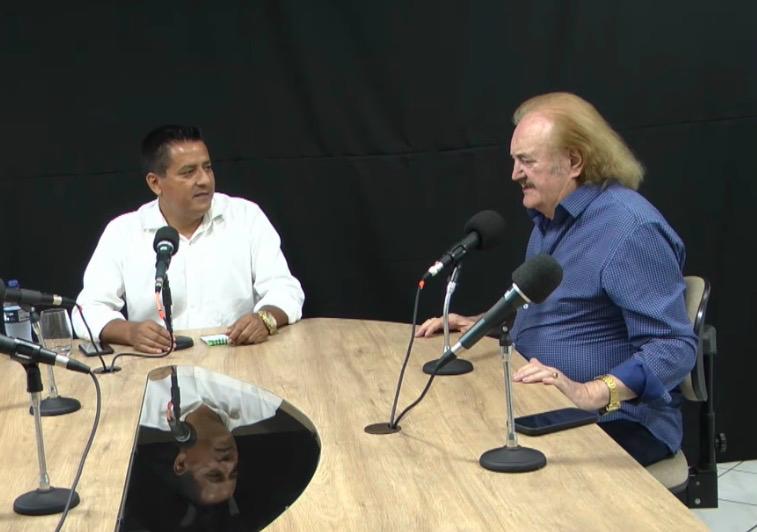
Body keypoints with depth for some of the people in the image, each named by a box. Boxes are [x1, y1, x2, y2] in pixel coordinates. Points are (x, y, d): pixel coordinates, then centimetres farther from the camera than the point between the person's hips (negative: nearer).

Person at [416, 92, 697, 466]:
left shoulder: (630, 229, -19)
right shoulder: (550, 218, 12)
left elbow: (674, 347, -25)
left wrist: (590, 394, -37)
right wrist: (479, 324, 12)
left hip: (617, 423, -8)